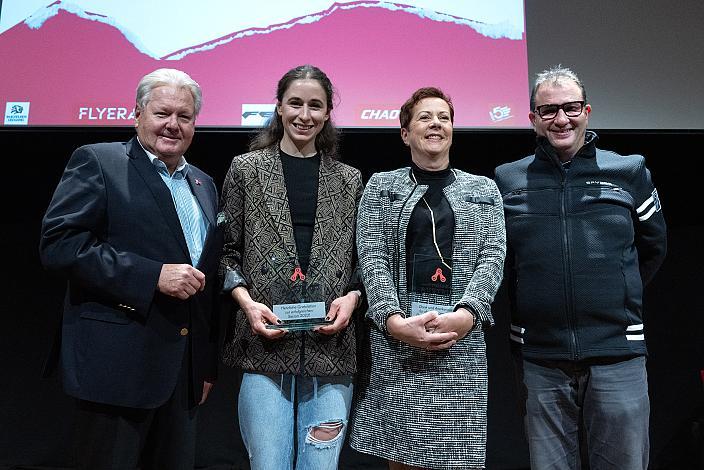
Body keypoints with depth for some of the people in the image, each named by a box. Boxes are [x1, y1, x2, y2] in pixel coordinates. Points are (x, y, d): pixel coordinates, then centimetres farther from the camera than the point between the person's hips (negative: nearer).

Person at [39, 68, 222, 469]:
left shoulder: (204, 185, 15)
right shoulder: (97, 162, -3)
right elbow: (58, 244, -15)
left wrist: (209, 363, 14)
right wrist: (153, 276, -20)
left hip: (186, 371, 6)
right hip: (118, 365, -5)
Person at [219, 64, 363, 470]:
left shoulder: (349, 180, 12)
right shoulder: (246, 169, 7)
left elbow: (362, 258, 15)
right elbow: (227, 250, 7)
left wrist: (352, 296, -4)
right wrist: (247, 302, -8)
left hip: (331, 347, 2)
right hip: (266, 344, -1)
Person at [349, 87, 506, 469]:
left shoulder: (483, 190, 15)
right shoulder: (380, 186, 12)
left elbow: (492, 256, 4)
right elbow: (372, 257, 0)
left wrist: (466, 314, -13)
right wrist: (394, 320, -15)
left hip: (462, 336, 1)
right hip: (395, 336, 0)